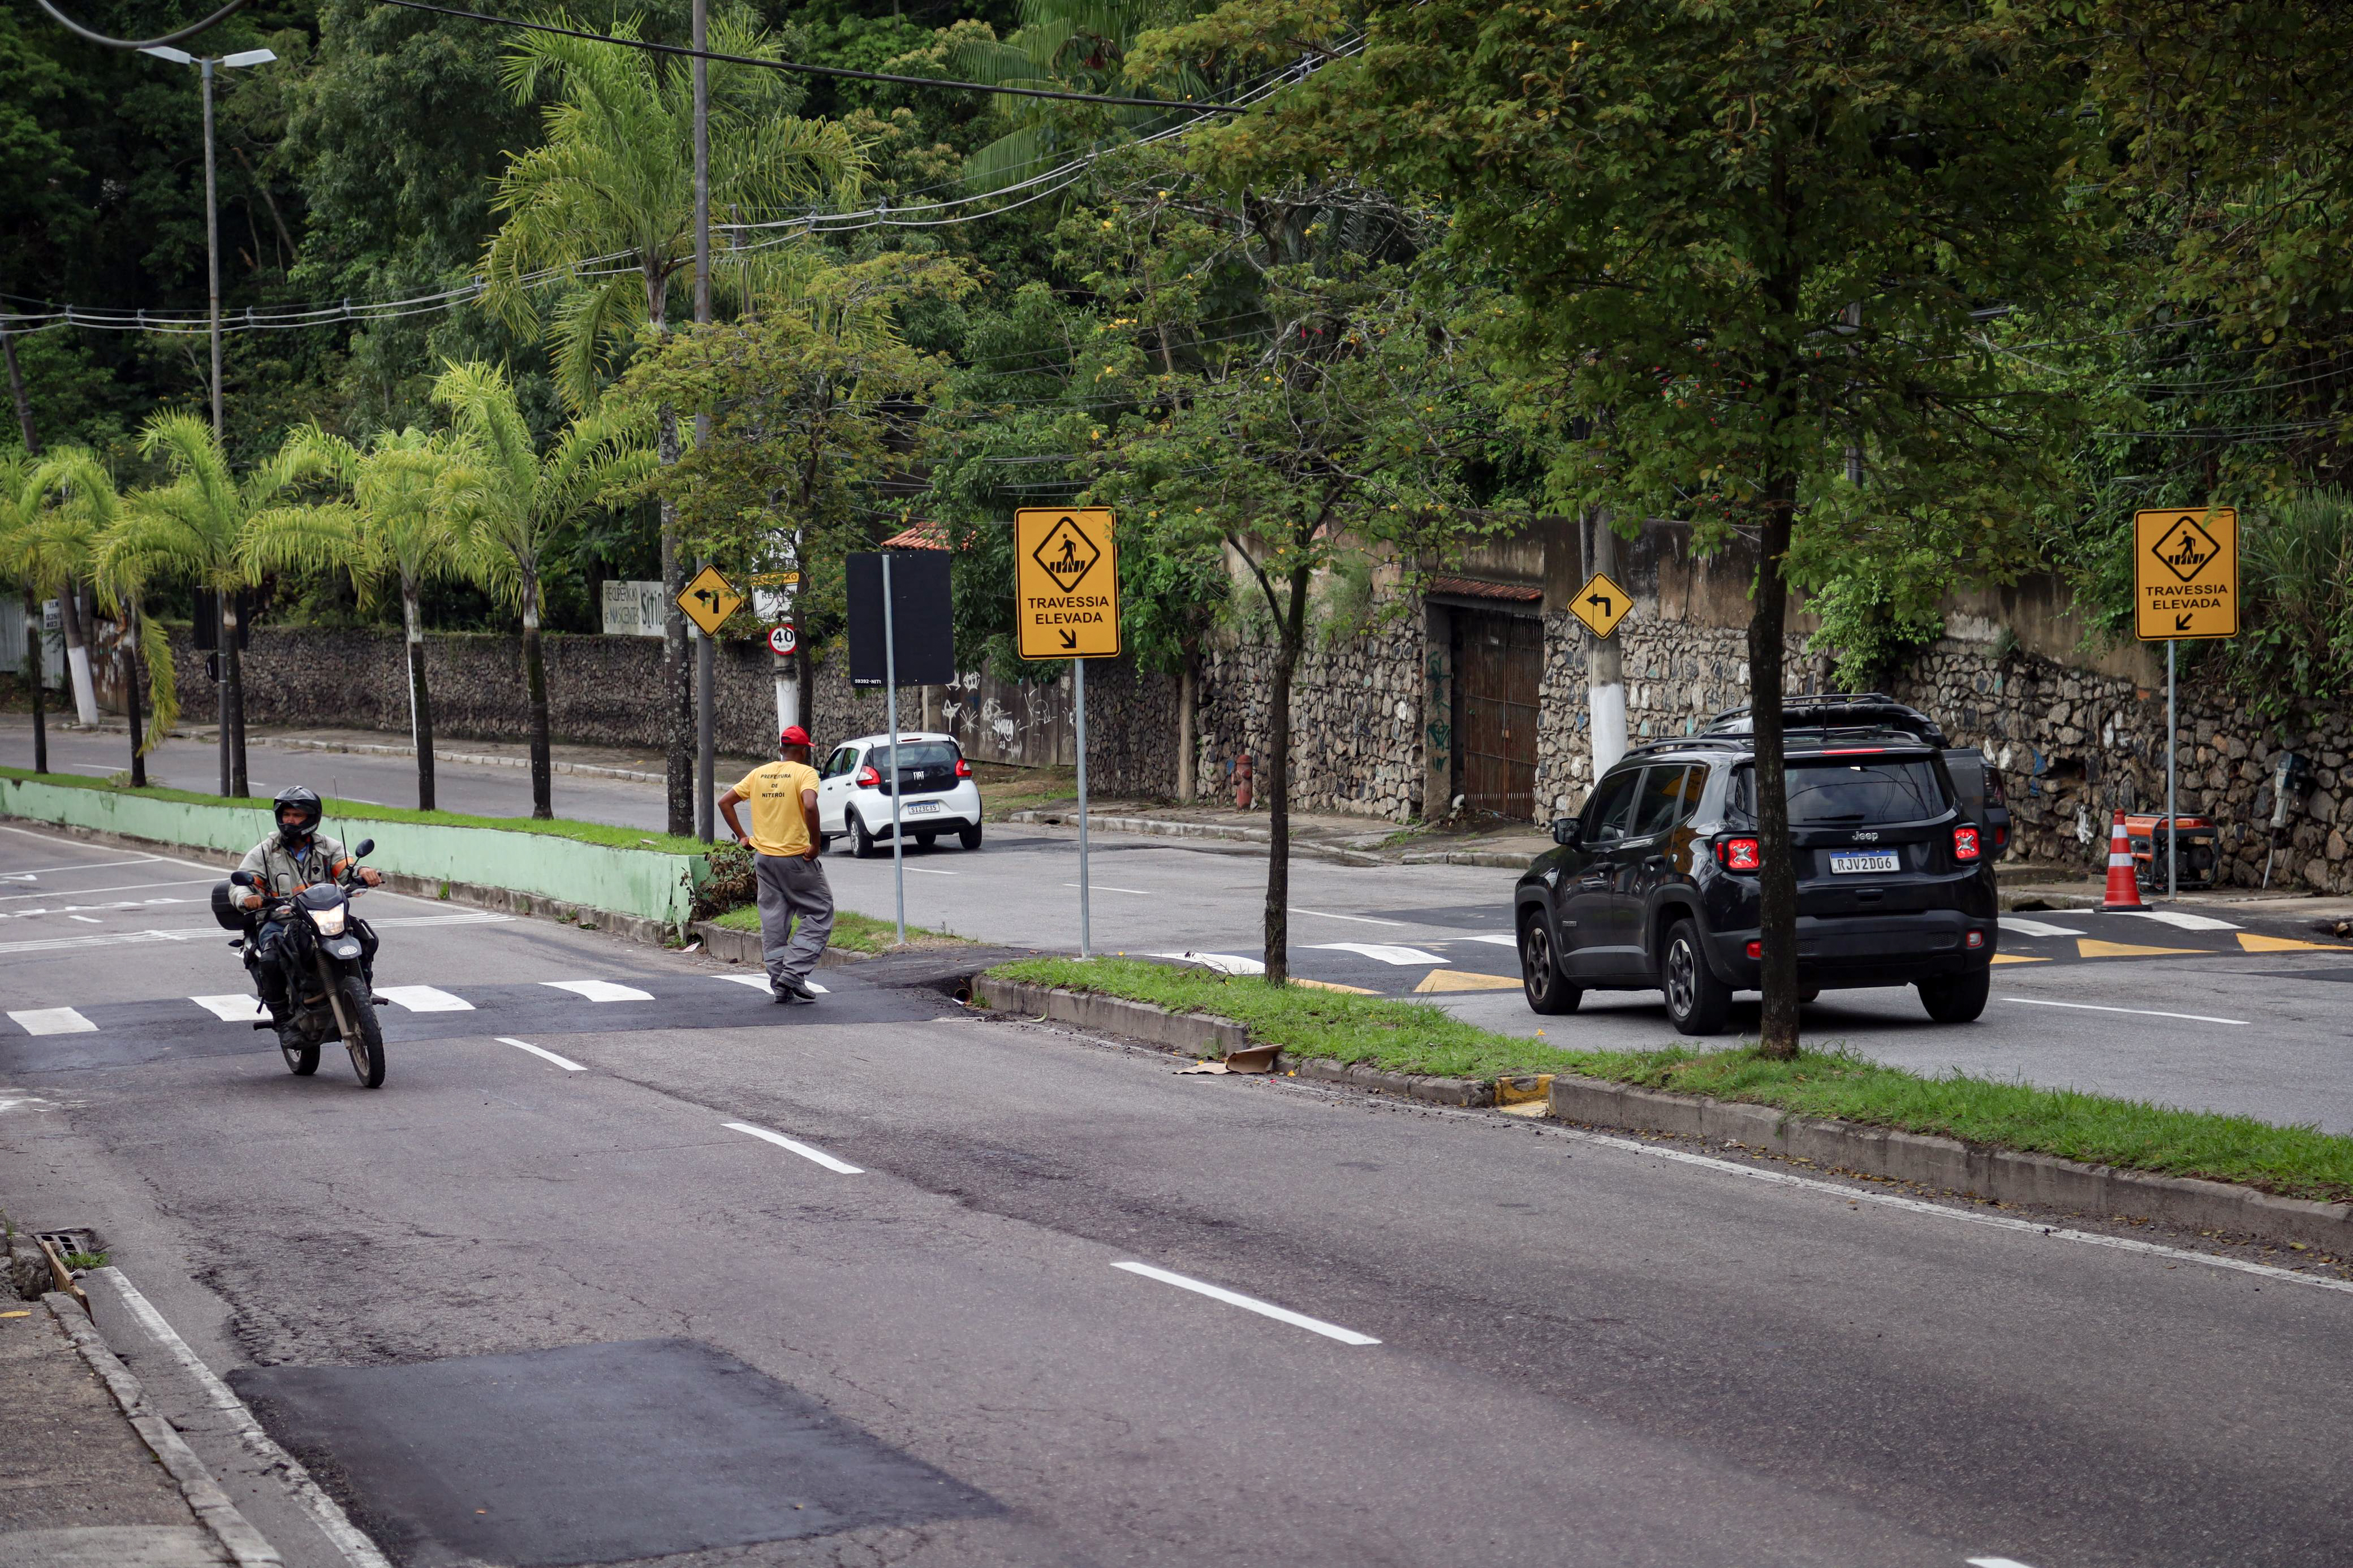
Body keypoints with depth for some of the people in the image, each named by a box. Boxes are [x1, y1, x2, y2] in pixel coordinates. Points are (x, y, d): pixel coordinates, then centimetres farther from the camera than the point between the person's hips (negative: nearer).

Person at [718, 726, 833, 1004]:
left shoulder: (759, 774, 9)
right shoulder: (805, 773, -8)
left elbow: (725, 802, 10)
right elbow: (810, 805, -27)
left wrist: (741, 836, 14)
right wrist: (815, 842, -17)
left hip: (763, 856, 6)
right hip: (796, 857, -6)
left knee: (773, 922, 10)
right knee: (821, 912, 5)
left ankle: (779, 984, 9)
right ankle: (794, 973, -7)